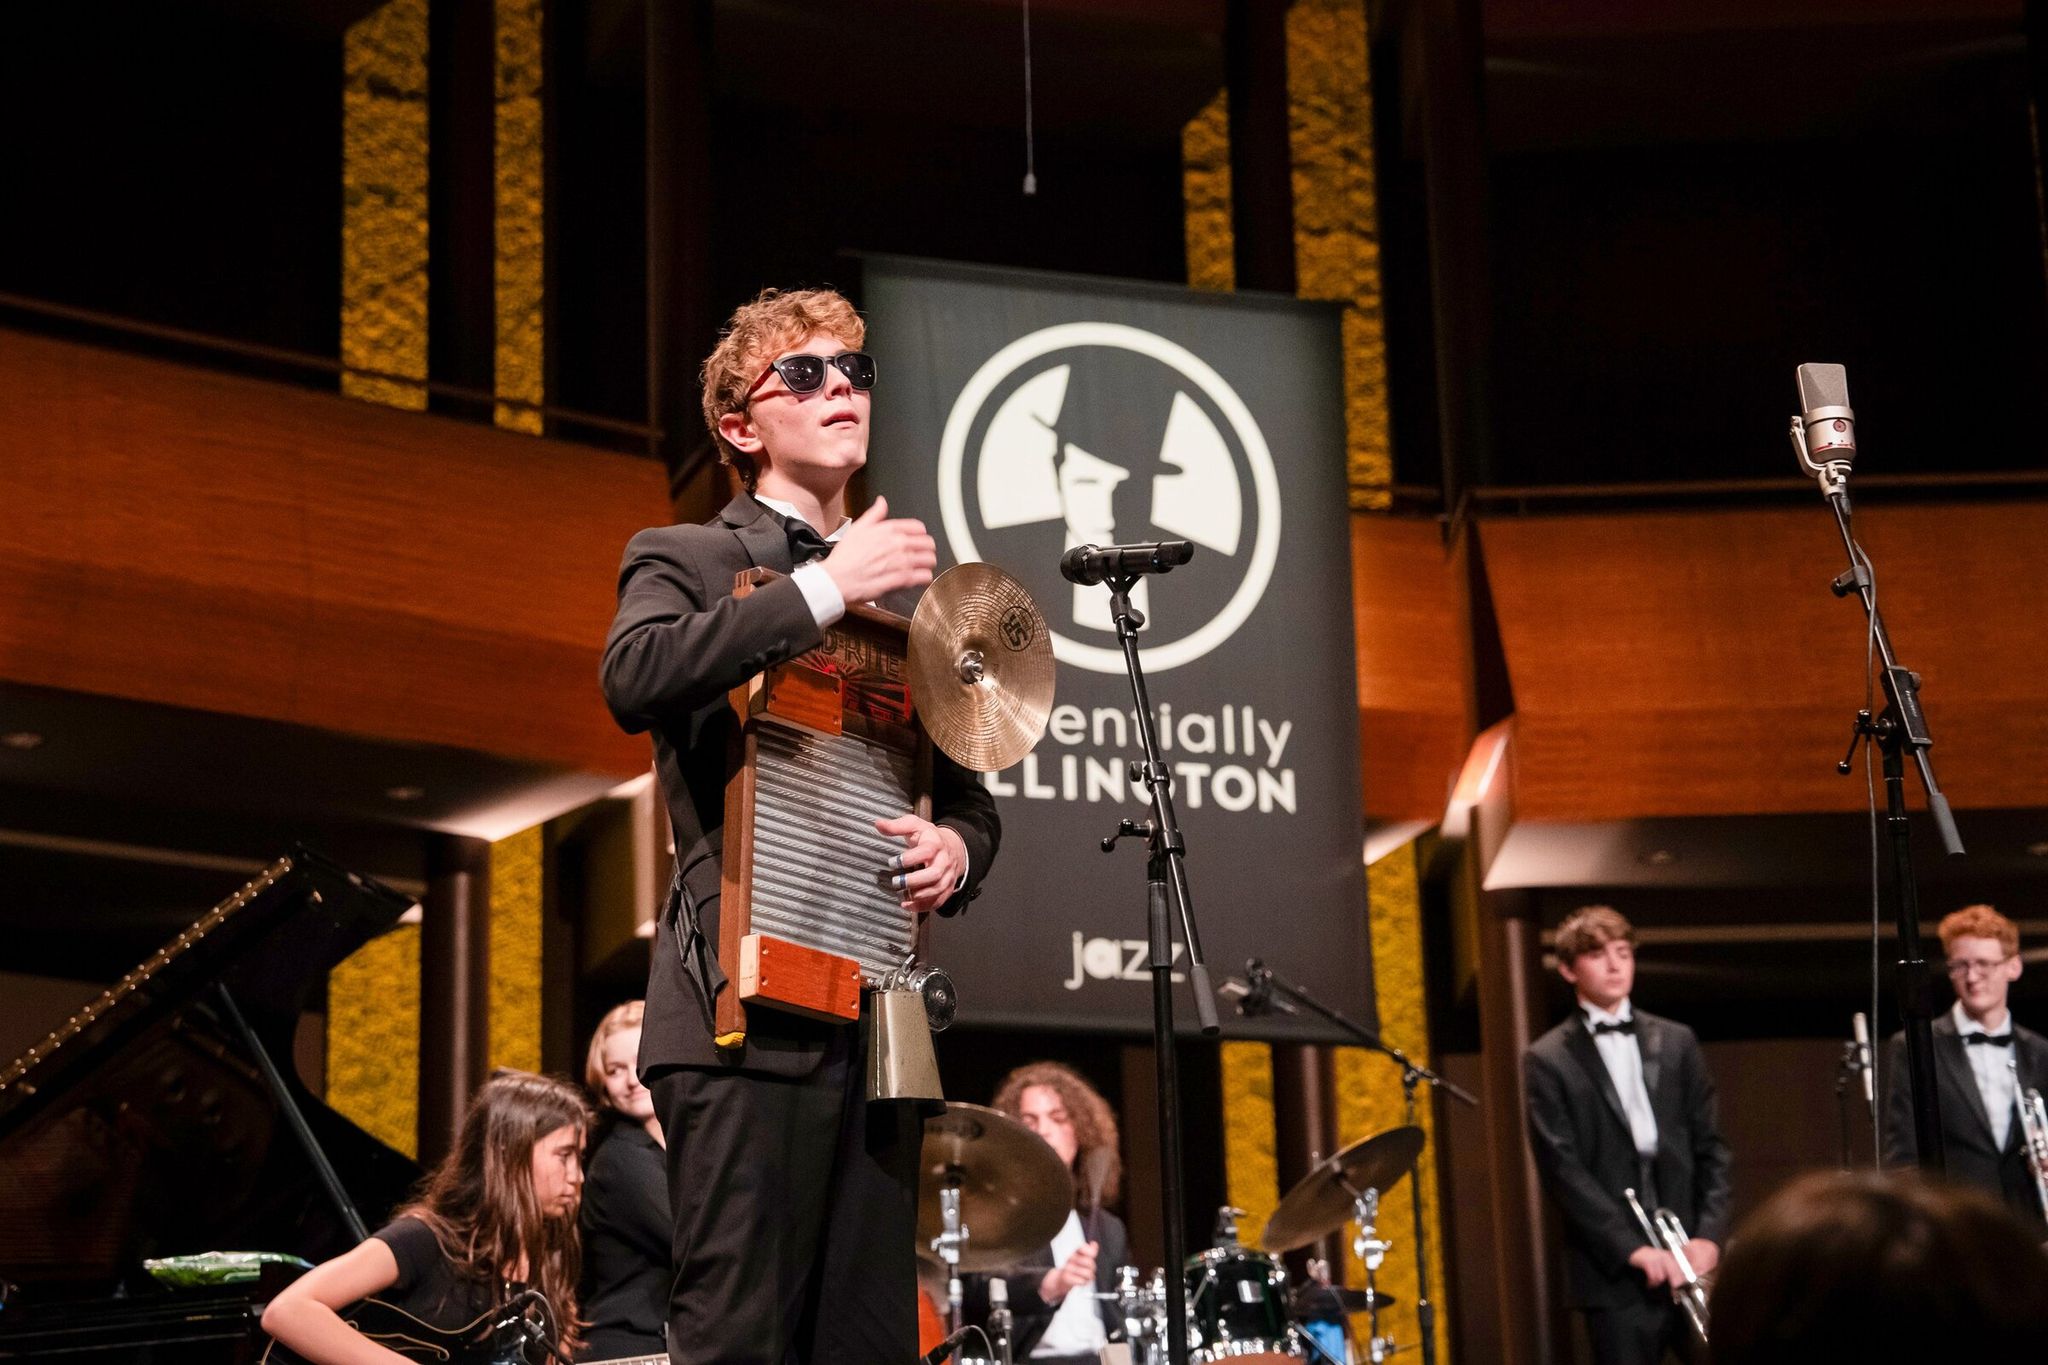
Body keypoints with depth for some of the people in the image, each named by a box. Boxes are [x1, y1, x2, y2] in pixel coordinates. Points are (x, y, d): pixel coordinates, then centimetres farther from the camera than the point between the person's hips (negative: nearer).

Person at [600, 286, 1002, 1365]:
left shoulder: (908, 586, 23)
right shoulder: (687, 559, 7)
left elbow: (966, 790, 28)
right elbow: (634, 681, -16)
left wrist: (956, 848, 4)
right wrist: (821, 587, -18)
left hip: (880, 1021, 5)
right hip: (748, 1008, -5)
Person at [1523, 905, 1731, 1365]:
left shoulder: (1677, 1042, 13)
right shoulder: (1548, 1061, 1)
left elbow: (1711, 1146, 10)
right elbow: (1563, 1169, -6)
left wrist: (1710, 1236, -4)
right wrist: (1634, 1249, -14)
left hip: (1693, 1258, 3)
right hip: (1616, 1271, -3)